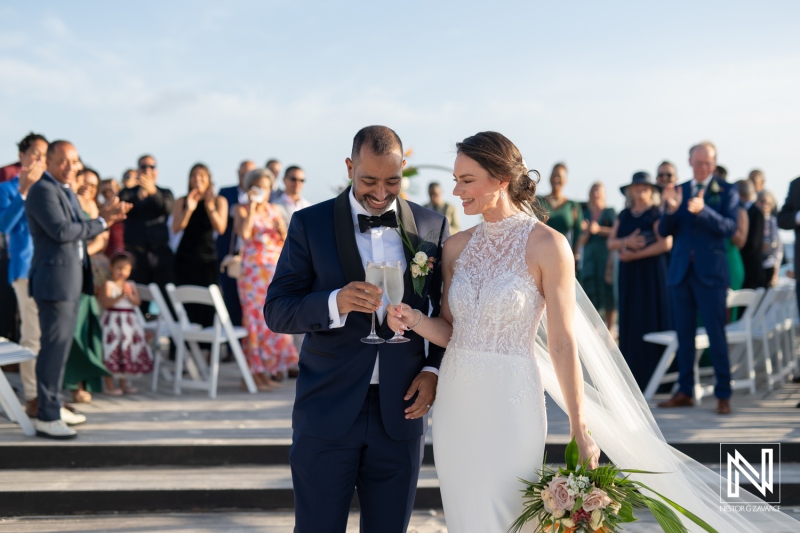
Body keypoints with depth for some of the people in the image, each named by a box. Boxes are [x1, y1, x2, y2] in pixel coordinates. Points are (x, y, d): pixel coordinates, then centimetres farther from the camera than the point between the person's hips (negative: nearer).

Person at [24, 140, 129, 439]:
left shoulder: (65, 191, 18)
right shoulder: (43, 190, -12)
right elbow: (61, 230, -23)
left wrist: (105, 217, 2)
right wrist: (101, 222, -15)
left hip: (71, 280, 10)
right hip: (55, 279, -10)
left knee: (61, 346, 15)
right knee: (54, 347, -8)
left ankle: (54, 406, 24)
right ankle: (47, 418, -4)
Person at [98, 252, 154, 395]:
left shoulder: (131, 286, 9)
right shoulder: (108, 285, -7)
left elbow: (138, 302, -2)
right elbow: (105, 302, -18)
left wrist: (129, 295, -20)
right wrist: (120, 296, -26)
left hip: (129, 322, 6)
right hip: (112, 322, -6)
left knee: (128, 351, 11)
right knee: (111, 352, -5)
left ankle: (124, 383, 23)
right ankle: (110, 385, 3)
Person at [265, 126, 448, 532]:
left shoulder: (432, 227, 3)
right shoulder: (310, 224, -2)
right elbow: (276, 311, -6)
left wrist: (434, 368, -3)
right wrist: (335, 303, -24)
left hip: (399, 411, 2)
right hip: (327, 409, -1)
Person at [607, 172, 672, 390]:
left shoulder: (656, 214, -3)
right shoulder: (624, 215, 14)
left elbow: (666, 243, -14)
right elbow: (611, 242, 9)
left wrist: (635, 254, -13)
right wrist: (626, 242, -12)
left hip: (651, 272, -6)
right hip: (628, 274, 6)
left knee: (651, 321, -6)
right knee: (629, 322, 4)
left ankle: (653, 377, -2)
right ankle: (633, 376, 10)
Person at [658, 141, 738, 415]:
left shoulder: (727, 191, 1)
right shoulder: (678, 191, 11)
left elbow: (729, 228, -12)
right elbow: (664, 231, 5)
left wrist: (702, 210, -27)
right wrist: (671, 209, -15)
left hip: (710, 272, -4)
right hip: (681, 272, 4)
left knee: (716, 334, -4)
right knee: (684, 334, 9)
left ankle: (723, 395, 2)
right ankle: (685, 392, 16)